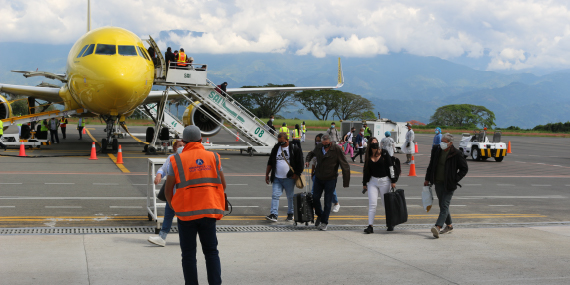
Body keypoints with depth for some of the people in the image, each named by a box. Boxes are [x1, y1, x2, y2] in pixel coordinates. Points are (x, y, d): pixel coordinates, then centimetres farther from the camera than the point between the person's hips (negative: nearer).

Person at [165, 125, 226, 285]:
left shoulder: (177, 160, -3)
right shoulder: (213, 158, 3)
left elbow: (168, 189, -3)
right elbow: (223, 185, 7)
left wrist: (171, 204, 16)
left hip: (186, 213, -2)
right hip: (209, 212, 2)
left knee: (188, 254, 8)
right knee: (211, 252, 12)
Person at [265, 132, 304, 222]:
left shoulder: (295, 149, -4)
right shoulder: (276, 148, 8)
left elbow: (299, 163, -3)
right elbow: (270, 163, 14)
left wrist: (296, 174, -9)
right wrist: (267, 174, 12)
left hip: (289, 178, -3)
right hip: (277, 178, 3)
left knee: (290, 197, 9)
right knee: (275, 195, -7)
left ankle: (290, 214, 22)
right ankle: (274, 215, -10)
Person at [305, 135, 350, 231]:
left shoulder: (337, 150, -15)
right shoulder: (318, 147, -1)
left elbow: (345, 166, -12)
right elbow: (311, 153, 24)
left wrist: (346, 182, -14)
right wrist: (308, 160, 2)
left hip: (330, 179, -4)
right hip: (318, 178, 4)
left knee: (327, 202, -1)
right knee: (315, 198, 6)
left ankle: (324, 222, 13)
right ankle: (320, 215, 33)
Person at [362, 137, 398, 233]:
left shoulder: (384, 153, -4)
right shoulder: (368, 156, 5)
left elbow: (390, 167, -4)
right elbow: (366, 170, 13)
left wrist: (393, 181, -6)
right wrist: (364, 183, 14)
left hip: (384, 181, -2)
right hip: (373, 181, 2)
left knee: (386, 204, 9)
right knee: (372, 204, -6)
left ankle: (390, 224, 26)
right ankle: (370, 226, -7)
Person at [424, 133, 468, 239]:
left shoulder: (456, 154, -9)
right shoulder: (437, 151, 6)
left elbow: (464, 169, -2)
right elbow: (431, 165, 17)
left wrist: (455, 179, -10)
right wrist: (427, 179, 16)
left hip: (449, 184, -6)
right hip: (438, 182, 6)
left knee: (444, 205, -13)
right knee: (442, 205, 13)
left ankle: (438, 227, -25)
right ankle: (449, 225, 28)